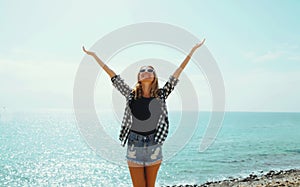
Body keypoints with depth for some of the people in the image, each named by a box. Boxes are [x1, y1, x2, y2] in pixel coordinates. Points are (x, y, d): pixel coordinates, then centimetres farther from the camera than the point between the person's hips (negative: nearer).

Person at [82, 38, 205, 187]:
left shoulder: (161, 95, 1)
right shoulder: (131, 95, 2)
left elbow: (177, 72, 1)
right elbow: (113, 75, 4)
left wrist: (193, 50, 3)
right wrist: (94, 55, 8)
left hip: (154, 146, 0)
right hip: (134, 146, 0)